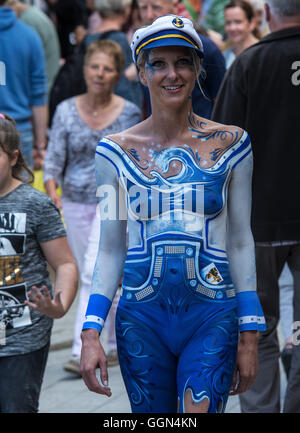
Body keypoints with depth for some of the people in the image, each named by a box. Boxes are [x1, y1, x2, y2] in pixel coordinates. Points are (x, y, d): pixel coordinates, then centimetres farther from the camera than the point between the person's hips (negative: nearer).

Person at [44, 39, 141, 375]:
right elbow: (54, 159, 0)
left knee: (95, 275, -15)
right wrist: (51, 192, -15)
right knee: (89, 277, 13)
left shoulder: (129, 114, -4)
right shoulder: (66, 111, 0)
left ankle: (83, 353, -12)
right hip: (75, 205, 4)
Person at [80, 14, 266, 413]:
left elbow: (241, 242, 5)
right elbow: (110, 250, 6)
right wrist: (91, 332, -3)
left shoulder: (230, 145, 2)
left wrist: (250, 335, 3)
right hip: (141, 320, 1)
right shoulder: (116, 151, 2)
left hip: (212, 319, -1)